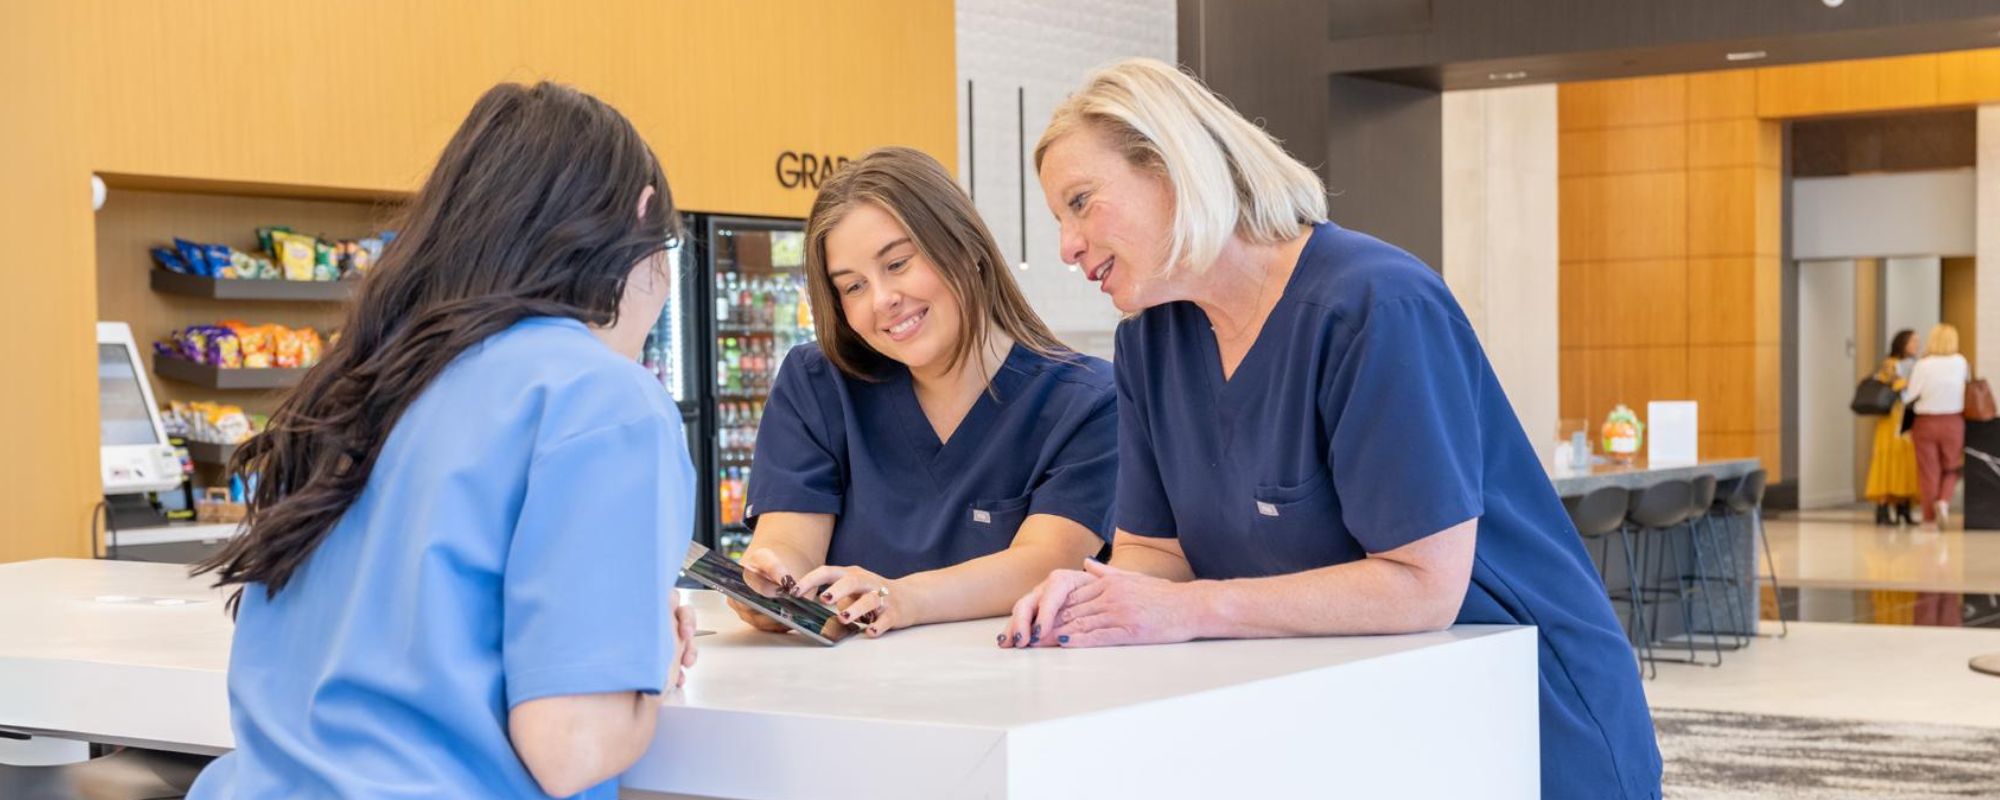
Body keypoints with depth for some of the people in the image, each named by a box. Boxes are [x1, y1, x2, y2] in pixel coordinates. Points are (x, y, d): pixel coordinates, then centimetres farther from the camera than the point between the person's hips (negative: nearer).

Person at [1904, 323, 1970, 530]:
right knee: (1951, 469, 17)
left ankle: (1930, 518, 9)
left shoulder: (1922, 365, -12)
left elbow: (1909, 397, -11)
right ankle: (1944, 501, -8)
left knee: (1929, 472, 6)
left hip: (1926, 423, -1)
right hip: (1953, 422, 1)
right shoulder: (1961, 363, -4)